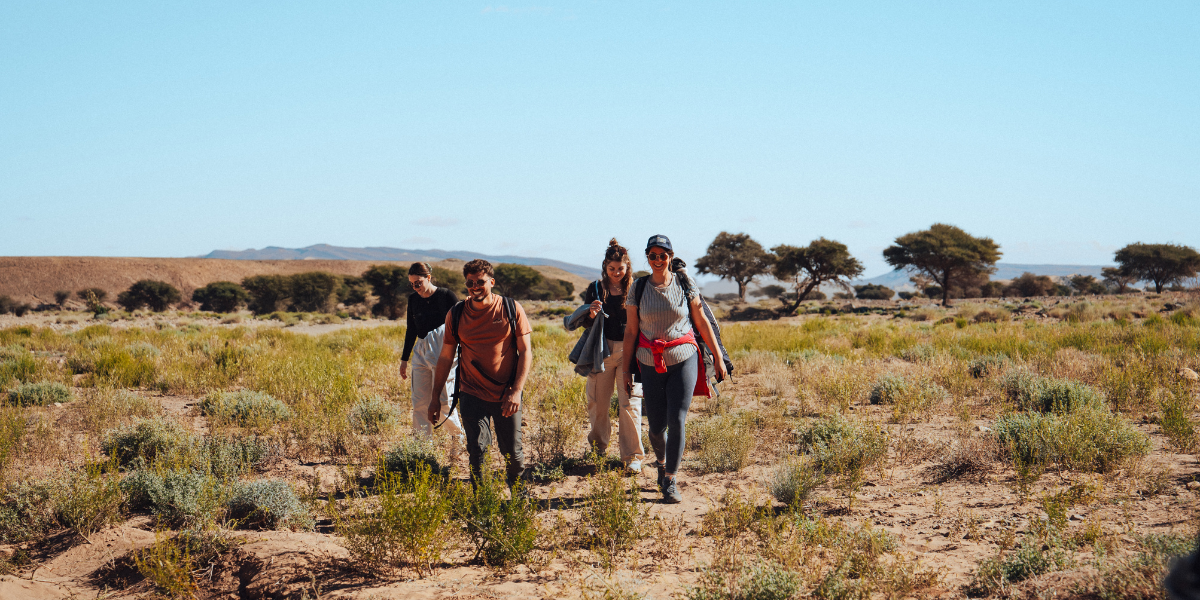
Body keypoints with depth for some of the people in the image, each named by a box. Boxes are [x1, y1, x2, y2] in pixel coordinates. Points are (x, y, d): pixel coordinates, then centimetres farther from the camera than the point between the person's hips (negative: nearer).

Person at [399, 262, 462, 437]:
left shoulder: (446, 295, -4)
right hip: (421, 350, 6)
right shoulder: (413, 299, 11)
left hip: (443, 348, -5)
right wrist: (404, 359, 21)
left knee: (442, 400, -7)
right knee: (419, 402, 2)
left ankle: (459, 438, 12)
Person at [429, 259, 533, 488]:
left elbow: (526, 352, -4)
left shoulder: (512, 309, -3)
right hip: (472, 394, 1)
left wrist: (516, 391, -14)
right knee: (477, 450, -9)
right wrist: (435, 398, 6)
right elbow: (446, 357, 7)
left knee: (512, 453, 5)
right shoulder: (456, 314, 1)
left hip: (506, 395, -1)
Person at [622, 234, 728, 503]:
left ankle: (670, 481, 0)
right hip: (651, 364, 1)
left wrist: (718, 357, 6)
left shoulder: (685, 284, 0)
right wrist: (626, 369, 5)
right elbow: (630, 331, 5)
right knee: (657, 426, 6)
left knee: (677, 421, -10)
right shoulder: (638, 289, 2)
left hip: (684, 360, -1)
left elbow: (702, 322, 6)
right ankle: (661, 463, 37)